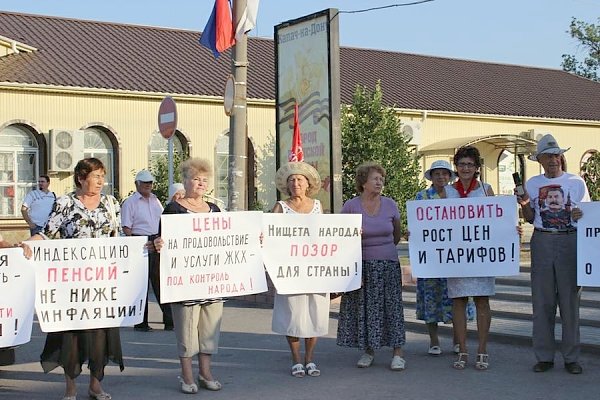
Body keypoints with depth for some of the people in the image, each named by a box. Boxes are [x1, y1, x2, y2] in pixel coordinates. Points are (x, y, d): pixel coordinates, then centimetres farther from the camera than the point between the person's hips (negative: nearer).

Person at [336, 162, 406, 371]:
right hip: (361, 265, -1)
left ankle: (397, 353, 4)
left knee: (391, 305, 0)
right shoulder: (351, 206, -5)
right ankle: (368, 350, 18)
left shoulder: (390, 204, 1)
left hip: (388, 265, 1)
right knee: (363, 307, 4)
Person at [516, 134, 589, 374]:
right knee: (542, 301, 3)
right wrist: (524, 205, -6)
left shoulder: (576, 182, 7)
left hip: (570, 241, -1)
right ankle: (544, 356, 11)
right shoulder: (532, 183, 11)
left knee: (570, 300, 0)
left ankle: (571, 357, 8)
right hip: (542, 242, 1)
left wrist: (579, 216, -13)